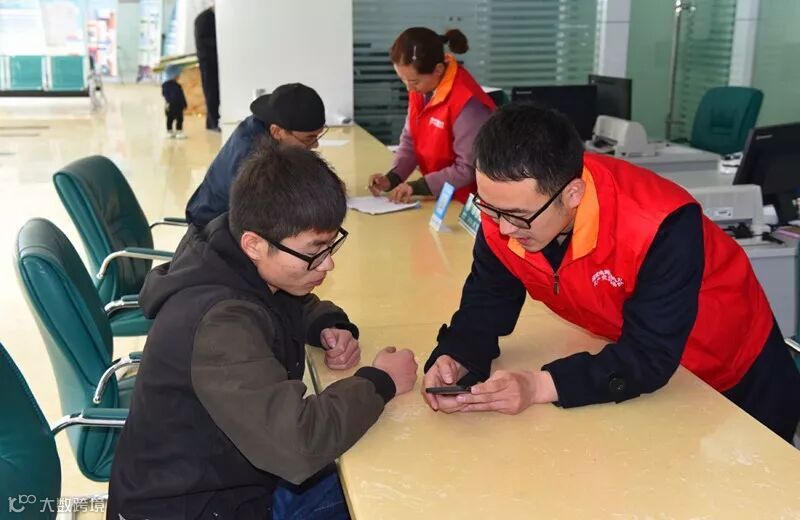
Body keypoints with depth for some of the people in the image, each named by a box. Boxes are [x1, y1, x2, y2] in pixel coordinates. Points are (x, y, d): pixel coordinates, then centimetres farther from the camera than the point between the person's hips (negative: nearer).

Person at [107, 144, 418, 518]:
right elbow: (296, 445, -39)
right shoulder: (219, 326, -32)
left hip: (238, 473, 8)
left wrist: (328, 327, -7)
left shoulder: (240, 263, -7)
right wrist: (379, 383, -23)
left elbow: (295, 303, 14)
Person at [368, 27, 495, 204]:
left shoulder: (467, 102, -23)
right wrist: (392, 178, -7)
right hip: (438, 196, 5)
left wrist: (417, 187, -21)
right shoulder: (419, 89, -1)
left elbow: (469, 169, -20)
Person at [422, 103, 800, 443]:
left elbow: (651, 357, -38)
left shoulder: (662, 227, -40)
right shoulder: (506, 211, -23)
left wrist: (541, 386, -50)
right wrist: (453, 362, -36)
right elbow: (485, 305, -15)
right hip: (625, 365, 4)